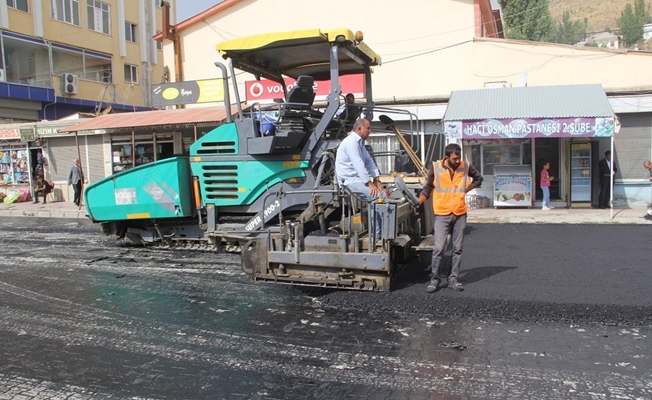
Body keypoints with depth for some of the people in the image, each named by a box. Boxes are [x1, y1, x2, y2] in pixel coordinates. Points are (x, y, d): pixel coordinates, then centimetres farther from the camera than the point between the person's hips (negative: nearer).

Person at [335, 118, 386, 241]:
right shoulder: (351, 142, -15)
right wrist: (369, 183, -24)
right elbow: (358, 164, -23)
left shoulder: (359, 142, 17)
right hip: (350, 180, -10)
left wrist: (376, 179, 1)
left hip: (357, 178, 10)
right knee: (381, 196, -18)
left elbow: (369, 161, 12)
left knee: (376, 200, -3)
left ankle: (377, 232, -1)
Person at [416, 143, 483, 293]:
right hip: (442, 214, -3)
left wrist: (466, 189, 5)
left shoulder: (466, 167, 0)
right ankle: (435, 279, 6)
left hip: (460, 214, 3)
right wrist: (418, 202, -10)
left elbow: (478, 178, 18)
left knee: (457, 249, 9)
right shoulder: (435, 167, -6)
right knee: (439, 248, -7)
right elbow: (427, 188, 2)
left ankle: (453, 279, 20)